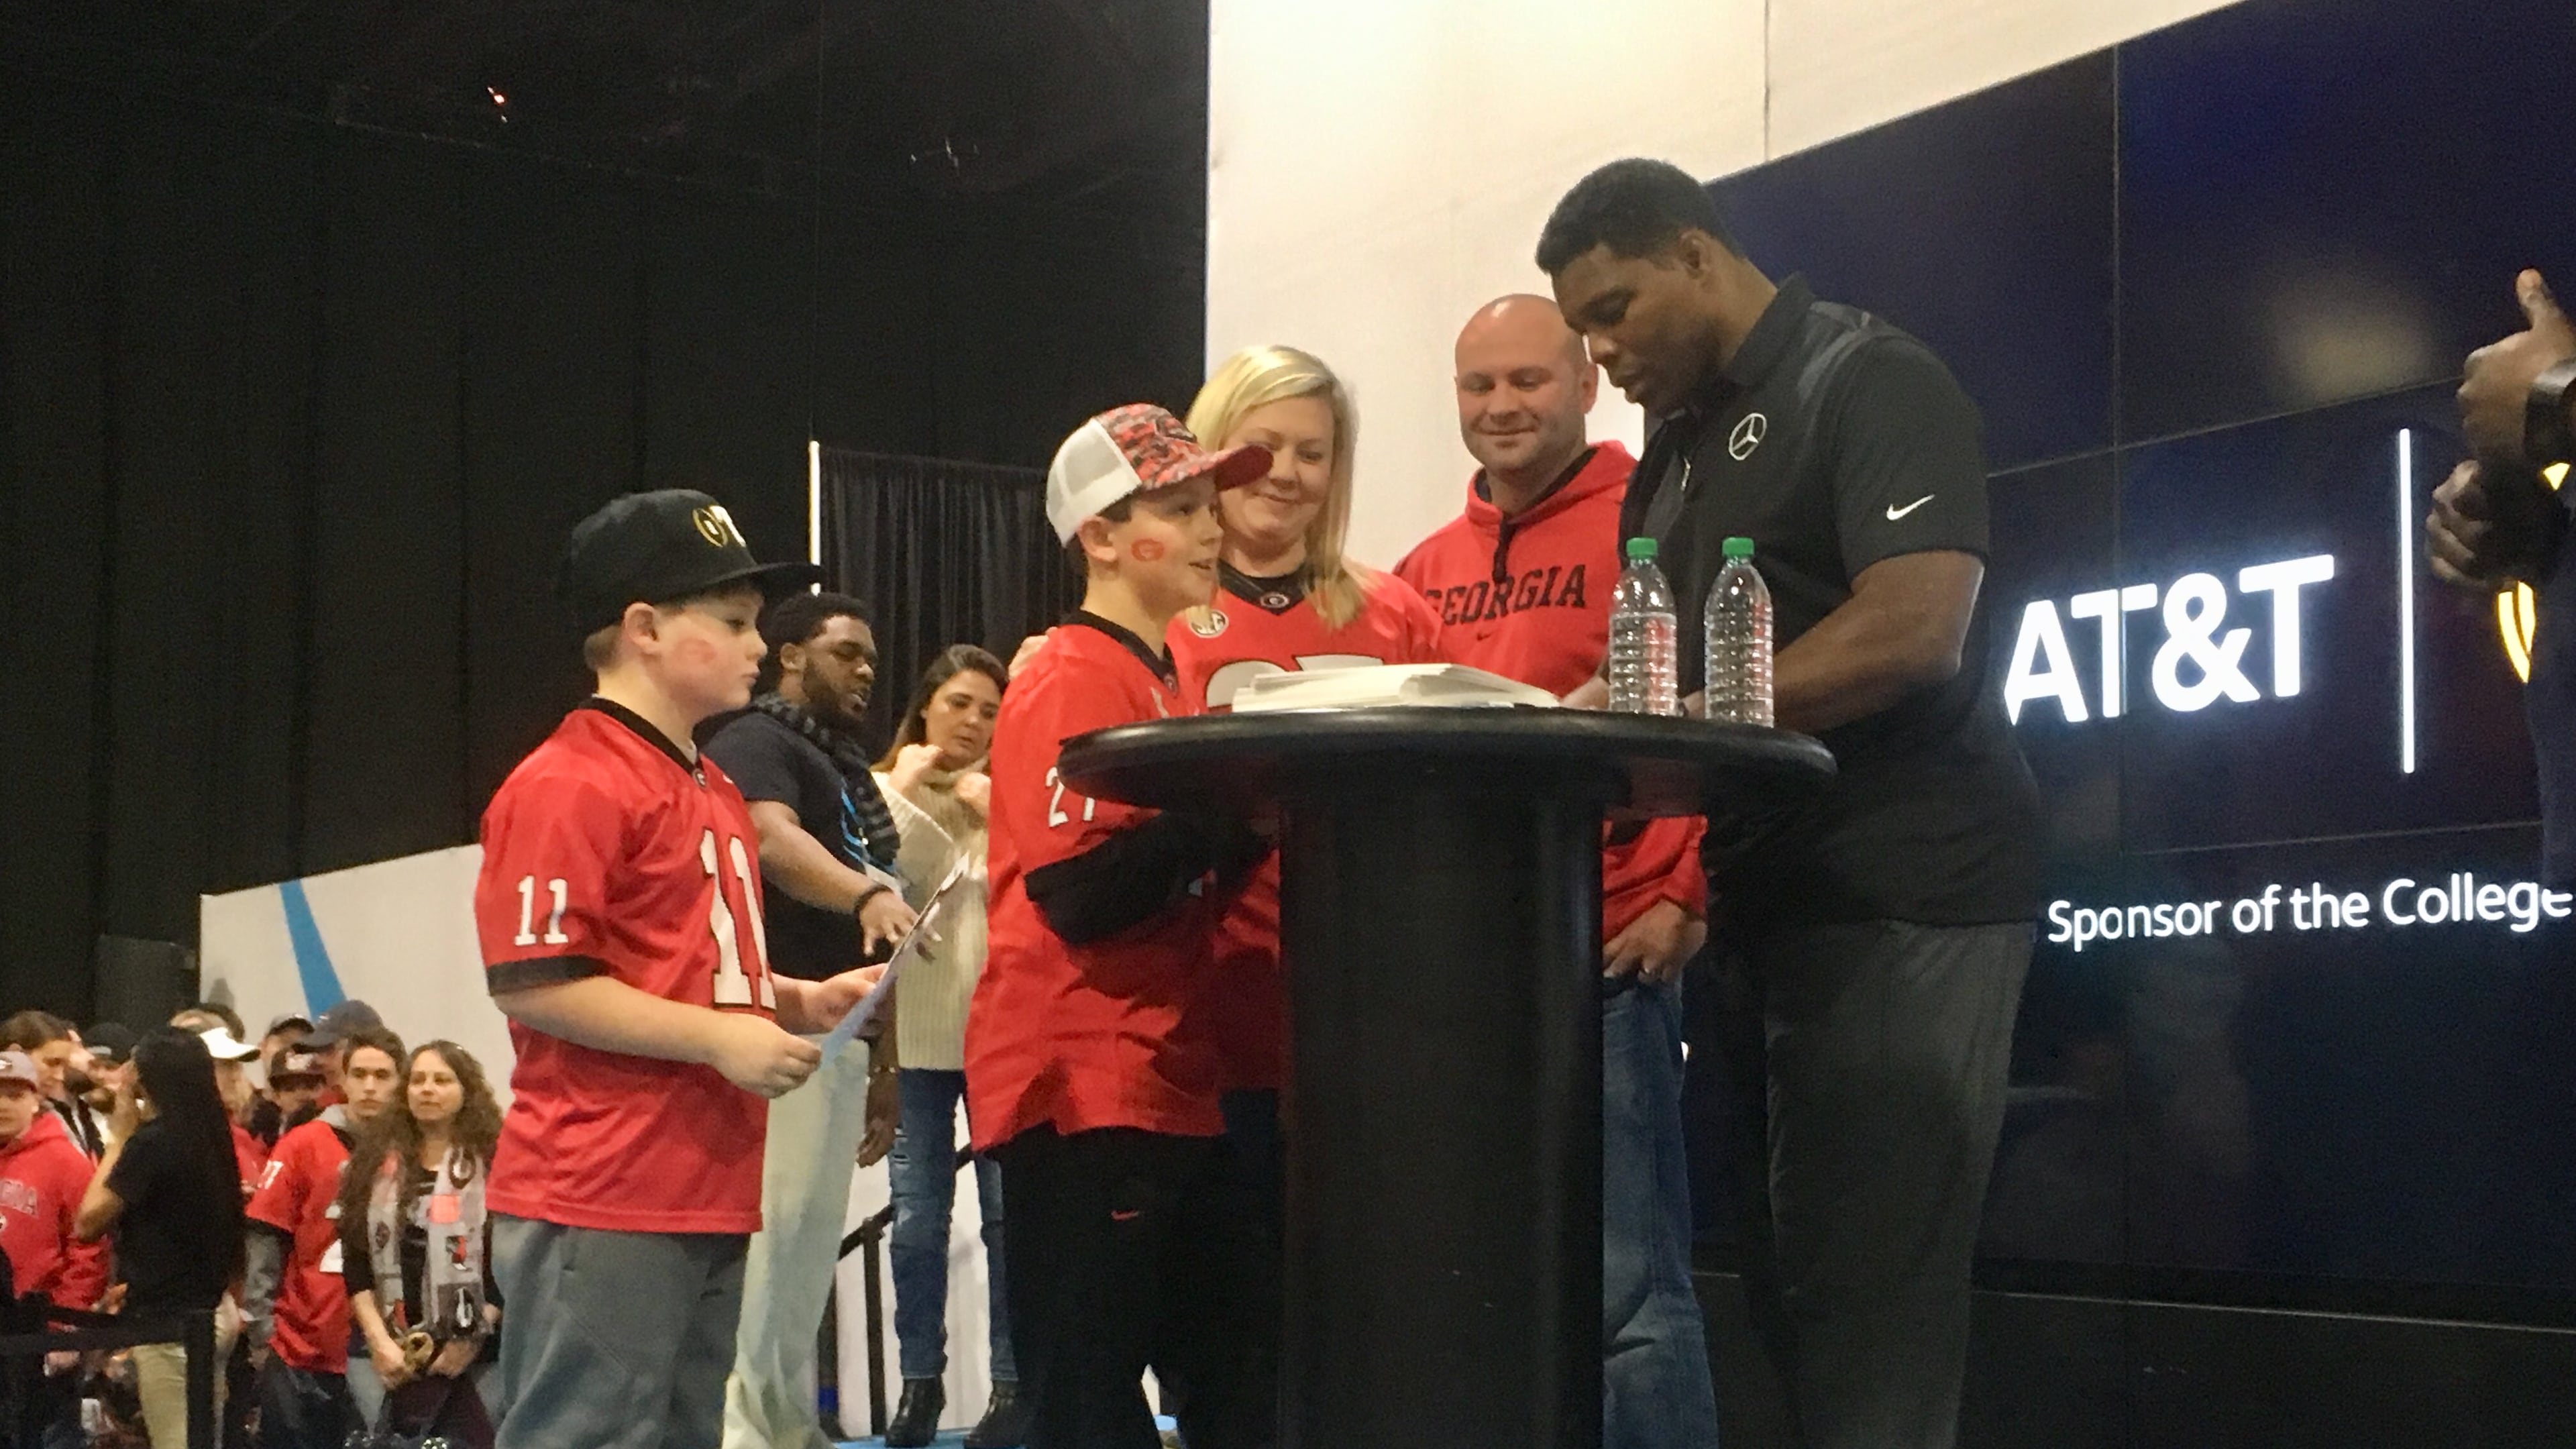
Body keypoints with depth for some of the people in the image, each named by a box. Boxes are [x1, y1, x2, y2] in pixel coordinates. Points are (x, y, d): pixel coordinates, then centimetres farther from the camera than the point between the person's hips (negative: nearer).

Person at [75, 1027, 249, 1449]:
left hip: (169, 1322, -8)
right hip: (211, 1314, 8)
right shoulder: (210, 1138, 7)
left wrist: (119, 1138, -6)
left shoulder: (151, 1142, -17)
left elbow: (88, 1222, -10)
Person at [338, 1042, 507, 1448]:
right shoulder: (375, 1162, 11)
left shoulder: (494, 1165, 1)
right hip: (392, 1354, 3)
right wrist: (379, 1339, -6)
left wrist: (474, 1338, -10)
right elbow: (355, 1257, 5)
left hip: (475, 1353, -2)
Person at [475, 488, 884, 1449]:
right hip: (601, 1211, -10)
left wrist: (801, 1002, 14)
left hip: (709, 1198, 10)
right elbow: (531, 982, -16)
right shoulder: (569, 785, -10)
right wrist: (718, 1038, -18)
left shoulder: (716, 791, 20)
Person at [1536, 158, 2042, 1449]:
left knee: (1865, 1294, -10)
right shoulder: (1675, 447, 18)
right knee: (1790, 1281, 9)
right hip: (1766, 898, 9)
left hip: (1902, 897, -9)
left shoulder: (1869, 382, -8)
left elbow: (1914, 631, -22)